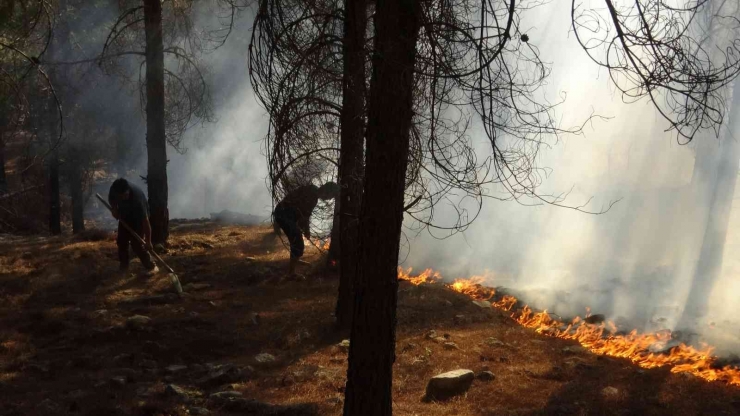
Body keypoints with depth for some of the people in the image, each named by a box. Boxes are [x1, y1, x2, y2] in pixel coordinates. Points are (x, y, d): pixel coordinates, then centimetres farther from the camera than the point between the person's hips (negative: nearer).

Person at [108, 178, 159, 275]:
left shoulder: (137, 198, -42)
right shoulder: (113, 190, -28)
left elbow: (145, 221, -39)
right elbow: (111, 199, 0)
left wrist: (148, 241, -37)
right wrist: (115, 209, -21)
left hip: (138, 218, -5)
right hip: (125, 216, 5)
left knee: (136, 243, -14)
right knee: (121, 241, 5)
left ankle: (151, 267, -4)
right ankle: (124, 267, 20)